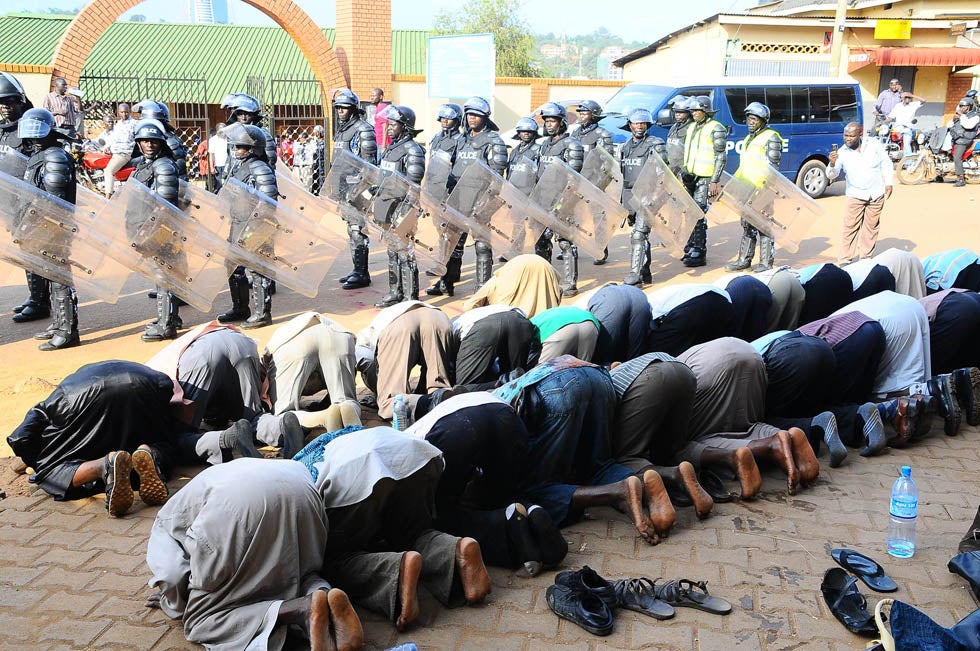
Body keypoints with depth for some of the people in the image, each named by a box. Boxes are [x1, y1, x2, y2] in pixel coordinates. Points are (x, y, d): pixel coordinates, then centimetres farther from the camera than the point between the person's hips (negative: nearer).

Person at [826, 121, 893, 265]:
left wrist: (888, 183, 3)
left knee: (871, 226, 8)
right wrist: (832, 164, -36)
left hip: (876, 193, 2)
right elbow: (831, 175, -15)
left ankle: (866, 256, 18)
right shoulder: (842, 153, -9)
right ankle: (845, 259, -4)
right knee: (850, 227, -8)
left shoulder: (874, 144, -4)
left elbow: (886, 163, 8)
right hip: (855, 195, -2)